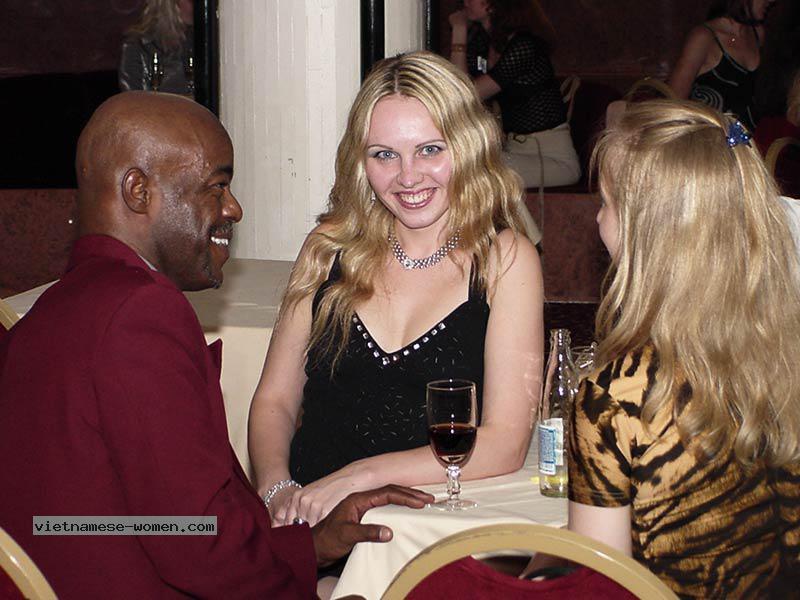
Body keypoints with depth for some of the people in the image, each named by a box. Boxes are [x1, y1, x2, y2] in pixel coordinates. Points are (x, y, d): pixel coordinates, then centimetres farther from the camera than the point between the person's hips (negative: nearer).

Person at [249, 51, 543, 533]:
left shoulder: (506, 259, 1)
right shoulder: (330, 248, 10)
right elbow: (274, 401, 13)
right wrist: (277, 488, -8)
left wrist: (357, 477, -14)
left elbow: (504, 443, -6)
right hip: (310, 521, 2)